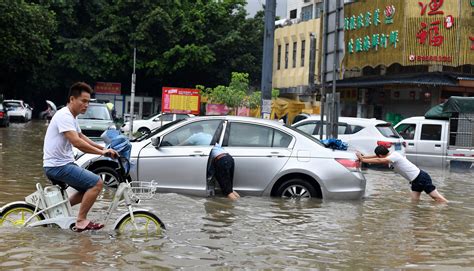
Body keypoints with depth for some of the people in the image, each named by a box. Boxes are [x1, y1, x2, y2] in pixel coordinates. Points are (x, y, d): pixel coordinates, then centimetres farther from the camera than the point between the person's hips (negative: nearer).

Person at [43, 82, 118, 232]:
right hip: (57, 166, -10)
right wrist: (101, 152, -24)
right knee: (97, 183, -17)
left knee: (89, 188, 18)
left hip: (64, 164, 10)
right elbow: (77, 142, -28)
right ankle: (81, 221, -9)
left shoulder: (72, 117, 14)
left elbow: (81, 137, 28)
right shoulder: (64, 116, -18)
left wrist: (102, 148, 16)